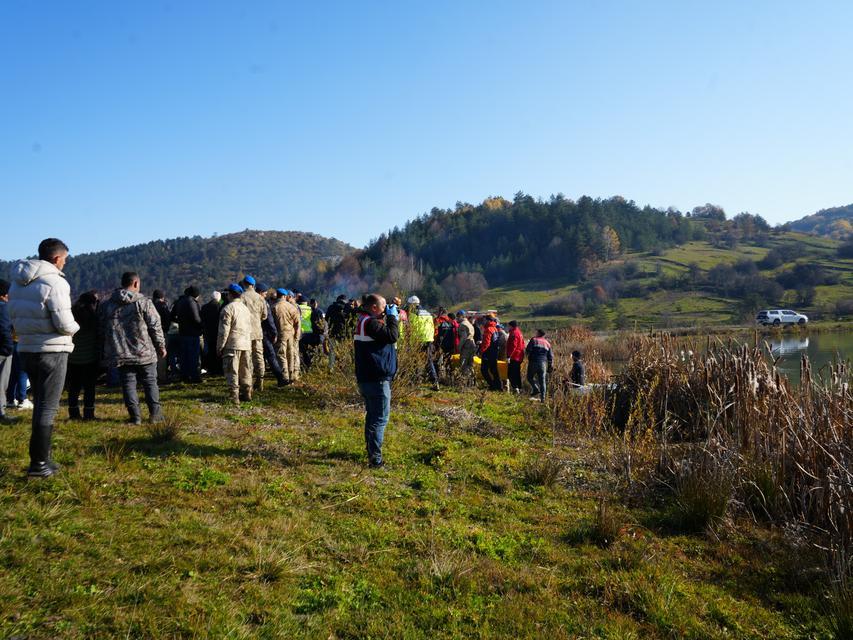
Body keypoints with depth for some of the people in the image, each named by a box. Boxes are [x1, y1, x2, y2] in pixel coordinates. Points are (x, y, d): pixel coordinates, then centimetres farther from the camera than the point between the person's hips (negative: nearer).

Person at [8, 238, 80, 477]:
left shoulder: (18, 282, 9)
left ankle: (43, 457, 26)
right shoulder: (54, 282, -17)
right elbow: (64, 323, -19)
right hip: (52, 350, -8)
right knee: (48, 406, 0)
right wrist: (74, 327, 0)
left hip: (26, 349, 8)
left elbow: (14, 316, 12)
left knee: (40, 404, 18)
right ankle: (38, 463, 3)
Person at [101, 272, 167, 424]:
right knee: (150, 382, 8)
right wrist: (161, 346, 4)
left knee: (128, 383, 7)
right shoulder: (144, 302, -7)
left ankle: (135, 416, 6)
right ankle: (155, 413, 10)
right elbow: (155, 327, -7)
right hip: (144, 352, -3)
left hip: (120, 354, 3)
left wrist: (104, 354, 18)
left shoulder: (107, 305, 7)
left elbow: (102, 331, 11)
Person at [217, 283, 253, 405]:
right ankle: (247, 394, 20)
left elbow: (224, 330, -13)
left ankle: (234, 396, -6)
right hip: (246, 344, 7)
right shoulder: (246, 308, 14)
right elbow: (251, 323, 18)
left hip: (232, 345, -7)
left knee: (232, 372, -4)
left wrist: (219, 346, -7)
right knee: (245, 370, 14)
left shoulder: (228, 308, -10)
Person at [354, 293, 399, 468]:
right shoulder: (371, 323, -18)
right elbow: (392, 336, -23)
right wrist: (392, 317, -10)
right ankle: (375, 459, -4)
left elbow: (386, 336, 18)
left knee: (372, 415, 20)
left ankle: (371, 452, 32)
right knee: (380, 418, -6)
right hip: (377, 380, -11)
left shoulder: (364, 321, 15)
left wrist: (392, 318, 6)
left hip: (366, 378, 11)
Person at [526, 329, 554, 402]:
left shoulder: (533, 340, 2)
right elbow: (551, 356, 13)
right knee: (542, 380, 4)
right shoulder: (547, 343, 15)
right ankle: (542, 397, 0)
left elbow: (527, 350, -7)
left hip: (533, 362, -3)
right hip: (543, 363, 3)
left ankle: (536, 389, -10)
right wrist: (550, 366, 17)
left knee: (530, 377, 12)